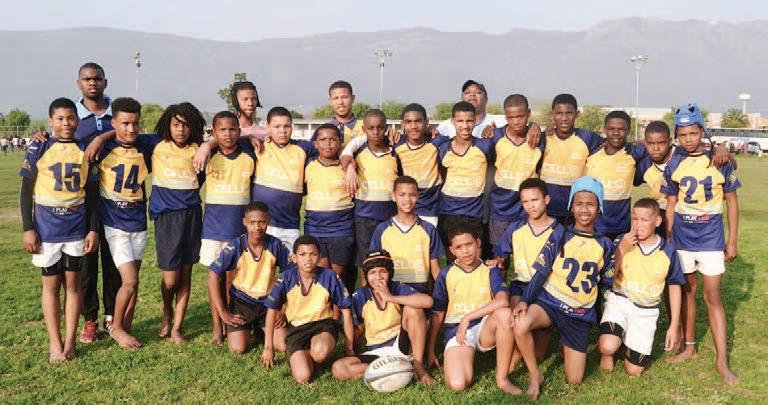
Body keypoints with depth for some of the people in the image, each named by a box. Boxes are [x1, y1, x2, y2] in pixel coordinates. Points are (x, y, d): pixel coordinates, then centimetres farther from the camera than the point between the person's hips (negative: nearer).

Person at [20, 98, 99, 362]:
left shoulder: (85, 151, 3)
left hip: (77, 228, 1)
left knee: (73, 283, 6)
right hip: (47, 228, -1)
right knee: (51, 284, 6)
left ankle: (70, 341, 15)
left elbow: (92, 193, 6)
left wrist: (93, 229, 2)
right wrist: (28, 229, -5)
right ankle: (55, 343, 14)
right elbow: (26, 191, 0)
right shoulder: (39, 149, -2)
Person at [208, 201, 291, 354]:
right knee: (238, 348, -17)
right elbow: (213, 276, -13)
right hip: (241, 302, -1)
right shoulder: (236, 246, -16)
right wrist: (223, 313, -14)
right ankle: (249, 330, 18)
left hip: (269, 303, 1)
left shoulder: (276, 245, -11)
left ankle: (261, 329, 20)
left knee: (284, 346, -12)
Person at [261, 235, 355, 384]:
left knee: (320, 352, -37)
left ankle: (310, 355, 1)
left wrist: (349, 348, 0)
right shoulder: (286, 278, -10)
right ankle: (299, 355, 14)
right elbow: (272, 310, 0)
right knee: (303, 376, -21)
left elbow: (346, 310, -3)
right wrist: (268, 347, 2)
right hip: (297, 328, 1)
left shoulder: (330, 277, -12)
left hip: (324, 324, -1)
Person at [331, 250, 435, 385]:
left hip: (401, 347, -2)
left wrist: (391, 298, -29)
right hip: (375, 352, 2)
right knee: (338, 368, -23)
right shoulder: (359, 297, -6)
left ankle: (418, 365, -13)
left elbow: (428, 301, -31)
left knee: (413, 309, -26)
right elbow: (358, 329, 5)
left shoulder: (398, 289, -11)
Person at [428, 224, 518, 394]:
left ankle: (502, 378, -20)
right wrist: (430, 351, 8)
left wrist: (467, 317, -20)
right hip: (456, 330, 0)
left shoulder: (490, 271, 1)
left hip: (485, 329, 1)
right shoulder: (446, 274, 3)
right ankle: (467, 356, 11)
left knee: (504, 313, -34)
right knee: (457, 384, -25)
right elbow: (437, 315, 8)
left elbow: (503, 300, -19)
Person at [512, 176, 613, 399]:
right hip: (550, 302, -2)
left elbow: (605, 282, 15)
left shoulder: (605, 244, 2)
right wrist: (524, 300, -18)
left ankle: (567, 345, 33)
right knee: (520, 326, -36)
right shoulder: (559, 235, -4)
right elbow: (541, 272, -9)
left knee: (574, 380, 1)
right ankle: (536, 375, -9)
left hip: (580, 314, 2)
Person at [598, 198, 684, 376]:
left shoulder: (668, 251, -5)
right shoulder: (623, 243, -7)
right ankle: (607, 353, 8)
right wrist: (622, 249, -22)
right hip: (619, 301, -1)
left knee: (634, 370, 3)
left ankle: (632, 342, 34)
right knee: (607, 346, -30)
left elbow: (674, 287, 5)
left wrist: (674, 326, 5)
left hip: (647, 311, 2)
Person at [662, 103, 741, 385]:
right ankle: (689, 346, 26)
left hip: (711, 238, -2)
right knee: (687, 291, 13)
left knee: (712, 297, -3)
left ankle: (722, 362, 2)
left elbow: (731, 201, 1)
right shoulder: (674, 165, 0)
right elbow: (671, 205, 7)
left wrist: (733, 241, -1)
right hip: (682, 237, 2)